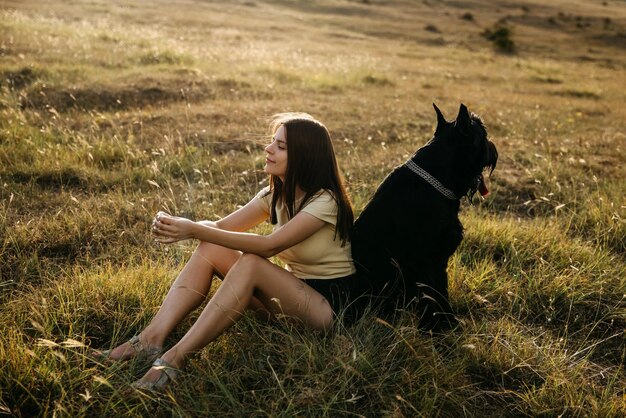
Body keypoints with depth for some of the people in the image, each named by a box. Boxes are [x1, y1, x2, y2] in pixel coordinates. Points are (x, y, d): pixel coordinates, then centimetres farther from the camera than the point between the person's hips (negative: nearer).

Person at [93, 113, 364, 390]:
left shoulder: (325, 201, -19)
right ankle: (151, 338, -21)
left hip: (332, 304, -7)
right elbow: (221, 226, -2)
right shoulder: (275, 195, 5)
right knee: (210, 249, -12)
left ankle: (176, 358, -33)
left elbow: (269, 245, -29)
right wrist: (178, 226, -23)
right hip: (292, 291, 7)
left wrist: (194, 231, -33)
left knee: (250, 263, -33)